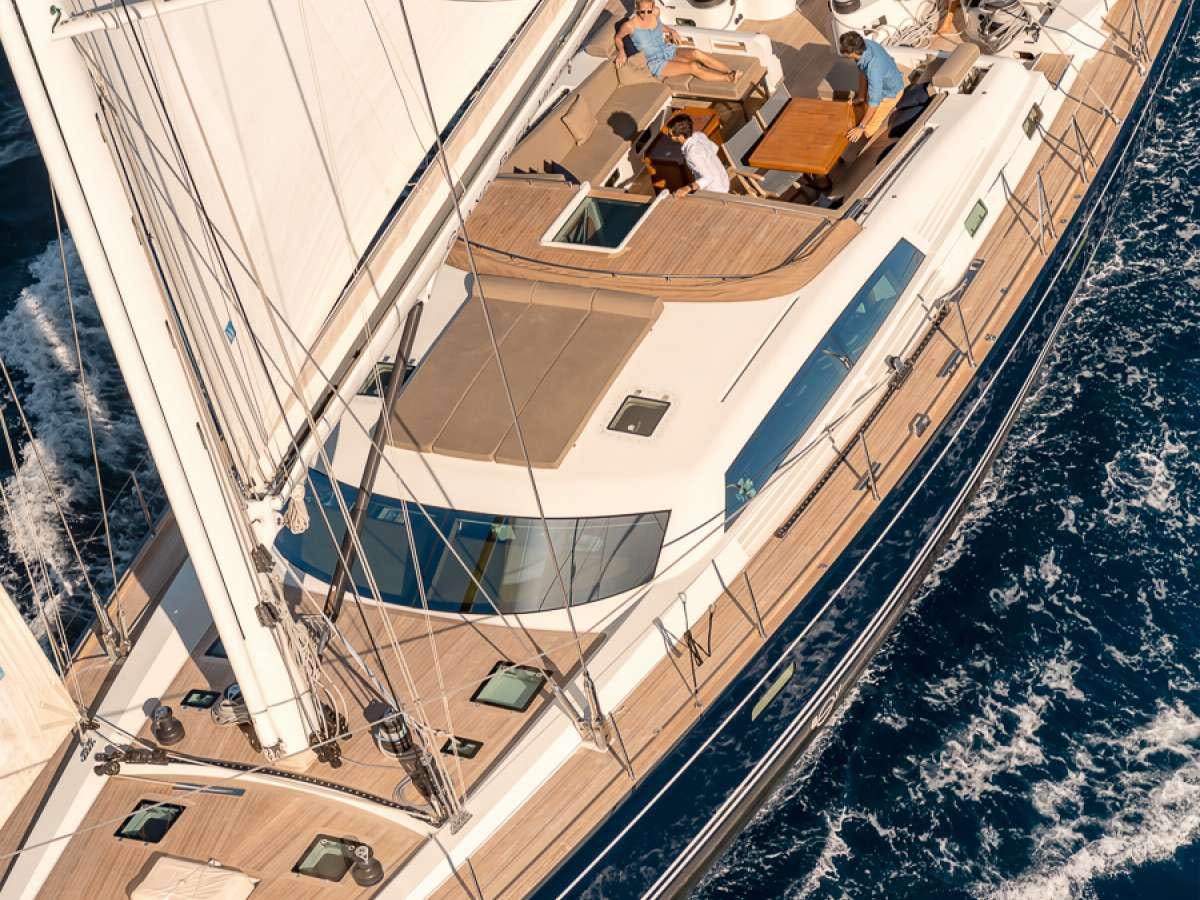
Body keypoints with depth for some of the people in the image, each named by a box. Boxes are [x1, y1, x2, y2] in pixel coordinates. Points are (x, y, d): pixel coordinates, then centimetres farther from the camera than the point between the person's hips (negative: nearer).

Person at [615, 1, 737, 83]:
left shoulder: (656, 11, -4)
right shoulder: (630, 25, -20)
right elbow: (618, 37, 0)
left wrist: (671, 30, 7)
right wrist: (621, 51, -15)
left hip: (668, 51, 5)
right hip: (656, 63, -5)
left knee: (696, 53, -23)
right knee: (693, 67, -24)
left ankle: (731, 72, -25)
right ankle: (729, 78, -24)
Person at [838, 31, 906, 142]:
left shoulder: (874, 69, -45)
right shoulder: (864, 44, -23)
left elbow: (874, 102, -34)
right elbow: (863, 72, -2)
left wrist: (861, 127, -25)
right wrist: (860, 97, 11)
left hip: (891, 92, -7)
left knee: (867, 132, -2)